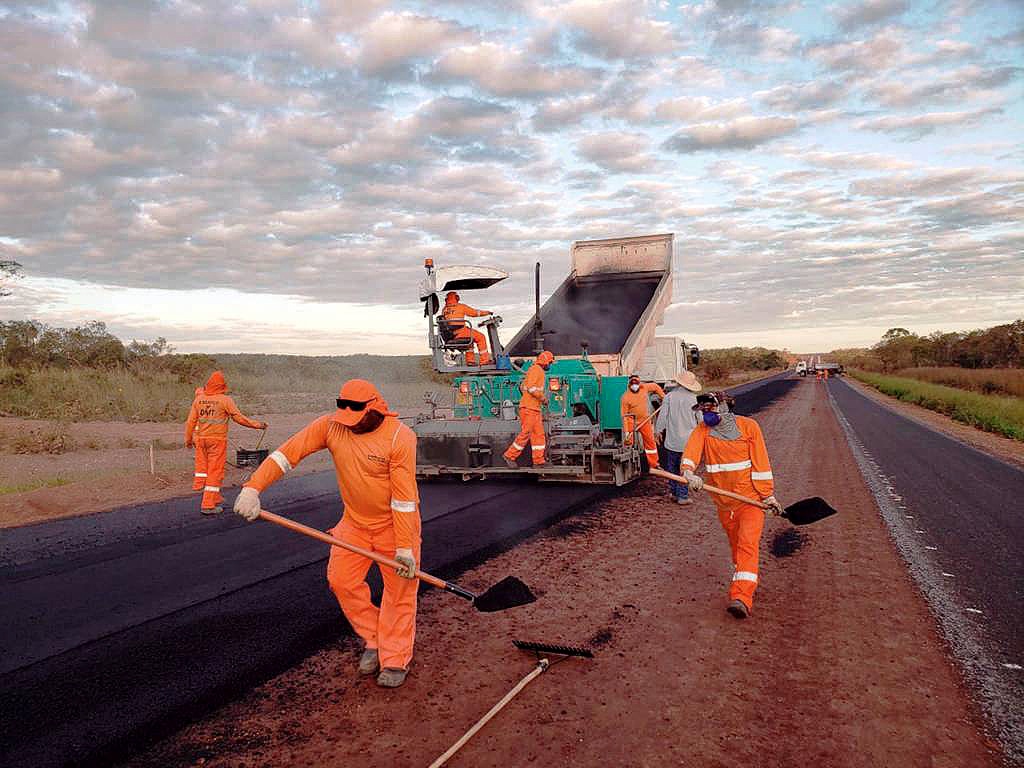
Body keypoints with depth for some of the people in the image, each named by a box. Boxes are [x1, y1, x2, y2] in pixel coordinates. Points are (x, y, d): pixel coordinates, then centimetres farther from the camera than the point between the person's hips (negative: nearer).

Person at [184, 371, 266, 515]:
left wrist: (188, 439, 18)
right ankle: (208, 505, 4)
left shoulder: (199, 399, 4)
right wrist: (257, 425, 4)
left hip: (200, 438, 4)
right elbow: (238, 418, -7)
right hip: (217, 440, -4)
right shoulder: (225, 400, -8)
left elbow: (191, 421, 8)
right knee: (215, 471, 2)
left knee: (203, 467, 14)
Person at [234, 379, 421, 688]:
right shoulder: (331, 425, -12)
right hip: (354, 520, 5)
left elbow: (404, 496, -25)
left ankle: (395, 660, 16)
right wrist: (253, 487, -28)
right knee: (341, 580, 5)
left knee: (399, 589, 0)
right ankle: (374, 640, 25)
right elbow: (288, 452, -15)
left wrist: (404, 548, -25)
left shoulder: (400, 437, -25)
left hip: (395, 523, -5)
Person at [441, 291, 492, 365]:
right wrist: (487, 312, 18)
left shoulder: (444, 309, 13)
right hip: (460, 332, -7)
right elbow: (475, 312, 4)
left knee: (470, 338, 30)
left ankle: (470, 360, 27)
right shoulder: (461, 306, -2)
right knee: (481, 337, 4)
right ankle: (484, 360, 1)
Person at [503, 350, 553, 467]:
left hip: (535, 408, 10)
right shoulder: (536, 369, -10)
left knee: (539, 434, 7)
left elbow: (522, 387, 23)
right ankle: (510, 456, -1)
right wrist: (543, 397, -12)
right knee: (525, 433, -8)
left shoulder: (539, 371, 21)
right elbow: (531, 387, -22)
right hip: (529, 408, -10)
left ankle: (538, 461, 8)